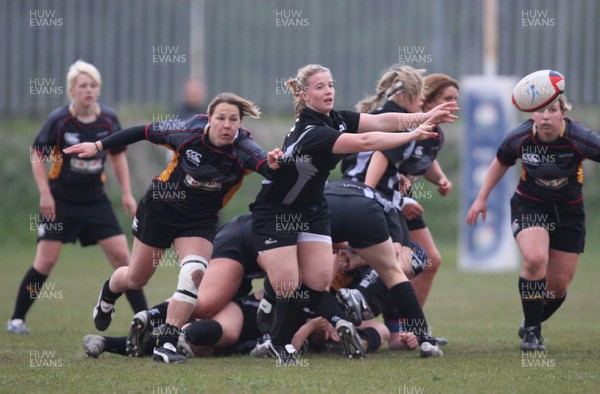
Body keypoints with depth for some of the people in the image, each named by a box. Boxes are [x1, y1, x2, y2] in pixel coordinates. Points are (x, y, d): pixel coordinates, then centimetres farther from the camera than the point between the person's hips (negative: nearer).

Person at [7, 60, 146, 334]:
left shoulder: (109, 120, -3)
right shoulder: (59, 121, -13)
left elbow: (118, 155, 11)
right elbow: (37, 155, -5)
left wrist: (127, 194, 6)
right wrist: (45, 193, -12)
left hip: (95, 200, 3)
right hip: (60, 200, -3)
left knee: (121, 255, -3)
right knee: (46, 261, -7)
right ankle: (16, 319, 6)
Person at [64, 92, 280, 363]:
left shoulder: (243, 150, -26)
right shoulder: (189, 132, -24)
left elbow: (265, 165, -45)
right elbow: (146, 132, -10)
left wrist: (273, 164, -70)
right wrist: (99, 146, -5)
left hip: (200, 221, 0)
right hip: (160, 207, 0)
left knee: (194, 273, -25)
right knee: (135, 279, 14)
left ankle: (166, 344, -18)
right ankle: (107, 295, 50)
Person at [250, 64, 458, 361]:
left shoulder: (336, 120, -4)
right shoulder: (310, 132, -30)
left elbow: (380, 121, -14)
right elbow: (363, 142, -38)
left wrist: (425, 117, -26)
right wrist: (412, 135, -37)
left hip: (311, 209, 8)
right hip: (274, 212, -8)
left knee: (319, 279, -7)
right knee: (286, 284, -12)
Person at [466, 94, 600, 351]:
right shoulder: (519, 139, -16)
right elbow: (500, 164, 4)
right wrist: (481, 198, 5)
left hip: (568, 211, 1)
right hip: (529, 206, -1)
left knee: (559, 284, 3)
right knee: (535, 258, -29)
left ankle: (531, 326, 33)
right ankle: (531, 330, -14)